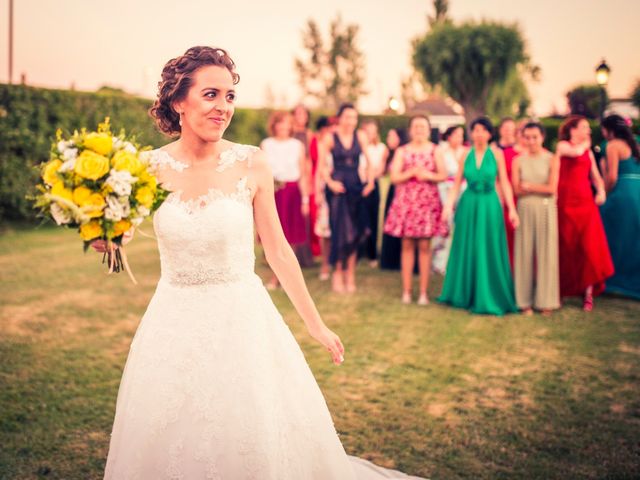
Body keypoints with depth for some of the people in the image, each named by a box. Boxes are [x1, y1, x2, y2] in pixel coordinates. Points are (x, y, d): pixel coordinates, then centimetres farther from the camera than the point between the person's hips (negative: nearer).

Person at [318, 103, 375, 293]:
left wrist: (370, 181, -1)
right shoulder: (330, 138, -3)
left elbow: (368, 161, 9)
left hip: (355, 186, 3)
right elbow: (322, 165, 1)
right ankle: (338, 273, 9)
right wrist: (330, 182, -11)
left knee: (354, 231, 3)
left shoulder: (360, 137, 4)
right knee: (340, 230, -3)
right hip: (337, 186, -3)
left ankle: (350, 274, 11)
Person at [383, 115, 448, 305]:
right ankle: (406, 290, 8)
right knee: (407, 245, 2)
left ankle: (423, 292, 5)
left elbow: (444, 175, 2)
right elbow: (394, 177, -1)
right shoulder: (402, 151, 7)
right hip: (406, 201, 0)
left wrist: (428, 175, -14)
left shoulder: (435, 151, 8)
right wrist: (412, 172, -14)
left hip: (427, 201, 0)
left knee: (424, 246, -1)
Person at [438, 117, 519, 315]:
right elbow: (457, 183, 3)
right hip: (468, 205, 2)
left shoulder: (496, 153, -2)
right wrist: (449, 205, -8)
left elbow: (504, 183, -3)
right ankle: (465, 294, 21)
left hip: (489, 205, -2)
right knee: (467, 250, 8)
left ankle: (487, 297, 13)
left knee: (489, 252, 3)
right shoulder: (466, 154, 3)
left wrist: (512, 209, -9)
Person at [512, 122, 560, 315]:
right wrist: (540, 188, -10)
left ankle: (545, 301, 9)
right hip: (525, 210, 1)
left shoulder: (552, 159, 1)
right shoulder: (518, 160, 5)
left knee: (546, 253, 1)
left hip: (546, 210, -1)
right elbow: (517, 190, -2)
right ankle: (525, 301, 7)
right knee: (525, 253, 1)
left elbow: (552, 188, -6)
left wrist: (529, 186, -4)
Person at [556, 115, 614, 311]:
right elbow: (576, 152, -19)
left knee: (589, 246, -6)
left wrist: (601, 191, -2)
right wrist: (585, 144, 2)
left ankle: (588, 292, -1)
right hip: (566, 203, -4)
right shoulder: (562, 146, 2)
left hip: (586, 202, 4)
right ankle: (564, 289, 14)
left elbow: (595, 175, 16)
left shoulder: (588, 151, 17)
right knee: (567, 247, 0)